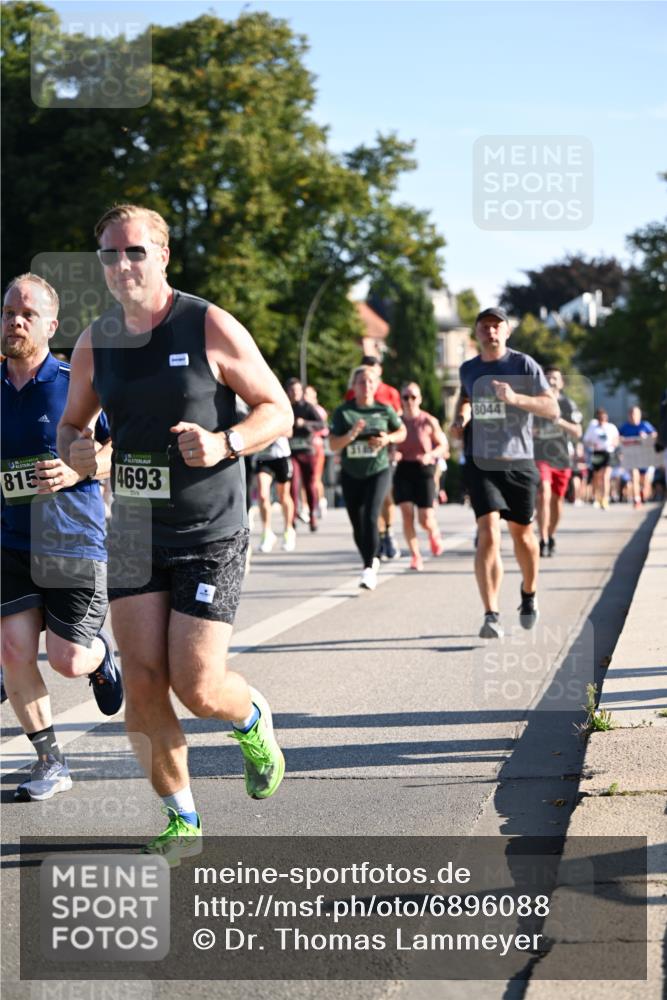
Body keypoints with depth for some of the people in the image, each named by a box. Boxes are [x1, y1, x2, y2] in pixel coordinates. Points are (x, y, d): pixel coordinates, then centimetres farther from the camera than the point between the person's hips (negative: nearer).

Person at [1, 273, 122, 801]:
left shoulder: (78, 384, -6)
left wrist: (78, 470, -18)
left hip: (74, 542, -3)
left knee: (69, 661, -4)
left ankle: (102, 654, 34)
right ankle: (50, 762, 8)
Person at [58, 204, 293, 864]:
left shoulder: (211, 328, -9)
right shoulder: (94, 344, 3)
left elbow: (277, 410, -4)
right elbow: (72, 422, 19)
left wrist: (223, 444, -23)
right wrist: (76, 452, -5)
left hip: (211, 537, -4)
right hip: (134, 531, 4)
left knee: (197, 689, -9)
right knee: (142, 685, -3)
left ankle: (253, 719, 28)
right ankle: (180, 820, 14)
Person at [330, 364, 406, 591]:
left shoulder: (384, 410, -2)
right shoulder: (343, 412, -3)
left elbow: (402, 432, 11)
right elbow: (333, 444, -6)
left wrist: (388, 439, -9)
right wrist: (351, 435, -24)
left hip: (378, 472, -2)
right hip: (351, 475, 2)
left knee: (370, 518, -19)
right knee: (357, 525, 10)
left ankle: (369, 569, -18)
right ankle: (371, 560, 33)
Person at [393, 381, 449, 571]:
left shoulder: (429, 422, -4)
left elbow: (443, 445, 4)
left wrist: (430, 455, -15)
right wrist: (393, 454, -11)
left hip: (424, 470, -2)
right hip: (403, 470, 2)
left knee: (425, 520, -3)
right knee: (407, 514, -11)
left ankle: (434, 533, 34)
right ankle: (415, 556, -1)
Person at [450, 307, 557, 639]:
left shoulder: (524, 365, -4)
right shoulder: (468, 369, 8)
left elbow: (552, 409, -11)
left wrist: (515, 398, -26)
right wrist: (460, 416, 10)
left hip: (518, 462, -1)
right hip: (480, 463, 1)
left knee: (521, 534, 12)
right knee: (488, 534, -16)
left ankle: (529, 594, 41)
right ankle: (491, 616, -20)